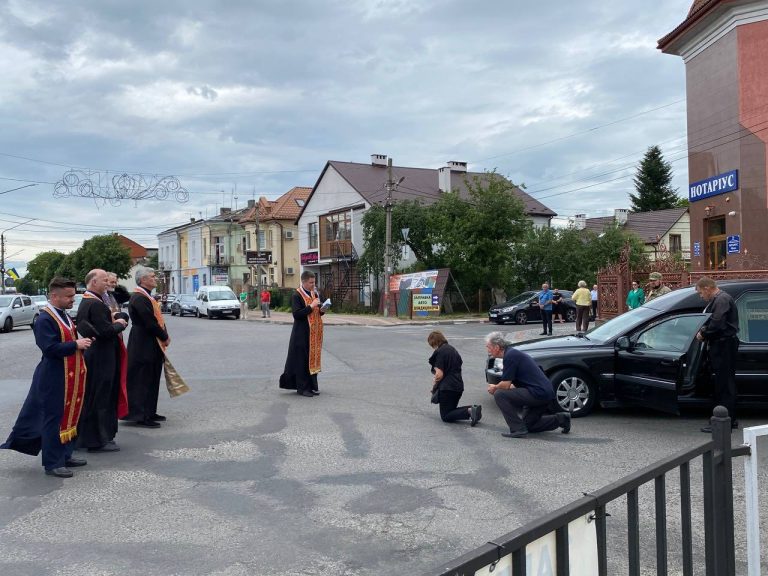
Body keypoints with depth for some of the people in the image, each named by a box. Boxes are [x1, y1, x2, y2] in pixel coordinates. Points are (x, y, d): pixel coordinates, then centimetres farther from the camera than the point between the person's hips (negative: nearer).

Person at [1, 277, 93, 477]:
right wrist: (75, 345, -21)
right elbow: (50, 348, -25)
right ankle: (52, 463, 9)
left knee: (69, 417, 15)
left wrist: (82, 342, 6)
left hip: (70, 378, 9)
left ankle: (65, 455, 27)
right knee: (54, 419, 0)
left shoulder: (63, 316, 12)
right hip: (54, 380, -9)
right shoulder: (45, 320, -17)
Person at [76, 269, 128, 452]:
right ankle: (98, 440, 5)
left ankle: (86, 435, 27)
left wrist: (115, 323, 7)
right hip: (101, 359, -10)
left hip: (93, 355, 10)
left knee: (92, 397, 17)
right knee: (100, 397, -3)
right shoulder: (96, 304, -20)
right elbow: (106, 331, -26)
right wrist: (119, 324, -7)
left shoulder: (85, 302, 13)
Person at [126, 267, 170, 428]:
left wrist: (165, 336, 2)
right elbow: (150, 323, -22)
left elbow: (157, 318, 16)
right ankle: (141, 416, 4)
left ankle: (150, 412, 25)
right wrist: (164, 337, -11)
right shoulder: (139, 298, -18)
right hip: (144, 346, -10)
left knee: (152, 380, 16)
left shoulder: (147, 296, 14)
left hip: (153, 346, 10)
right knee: (143, 381, -3)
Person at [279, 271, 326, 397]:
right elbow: (296, 314, -19)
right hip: (302, 333, -7)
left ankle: (312, 386, 18)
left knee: (313, 358, 10)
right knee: (302, 359, -2)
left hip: (314, 333, 7)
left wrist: (321, 310, -1)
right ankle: (302, 387, 5)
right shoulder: (297, 296, -10)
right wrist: (310, 307, -21)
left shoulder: (315, 294, 12)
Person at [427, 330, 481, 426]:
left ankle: (469, 411, -22)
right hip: (459, 386, 9)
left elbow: (439, 374, -19)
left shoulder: (439, 352, -13)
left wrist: (434, 385, 0)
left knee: (446, 416, 1)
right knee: (451, 410, 21)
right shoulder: (453, 349, 15)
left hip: (447, 387, -9)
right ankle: (473, 409, -3)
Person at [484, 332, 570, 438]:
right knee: (529, 425, 23)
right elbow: (512, 385, 23)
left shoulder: (510, 355, -15)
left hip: (538, 394, -10)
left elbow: (505, 385, -16)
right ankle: (560, 419, 17)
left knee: (499, 394, -13)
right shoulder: (513, 353, 16)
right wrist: (497, 387, 13)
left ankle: (518, 429, -10)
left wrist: (494, 388, 4)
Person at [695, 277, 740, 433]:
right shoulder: (717, 300, 17)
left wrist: (703, 334, -10)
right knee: (727, 384, 15)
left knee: (724, 386, -7)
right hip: (722, 346, 11)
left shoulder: (722, 299, -15)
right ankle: (730, 419, 24)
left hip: (724, 347, -11)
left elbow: (717, 324, -25)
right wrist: (703, 333, 5)